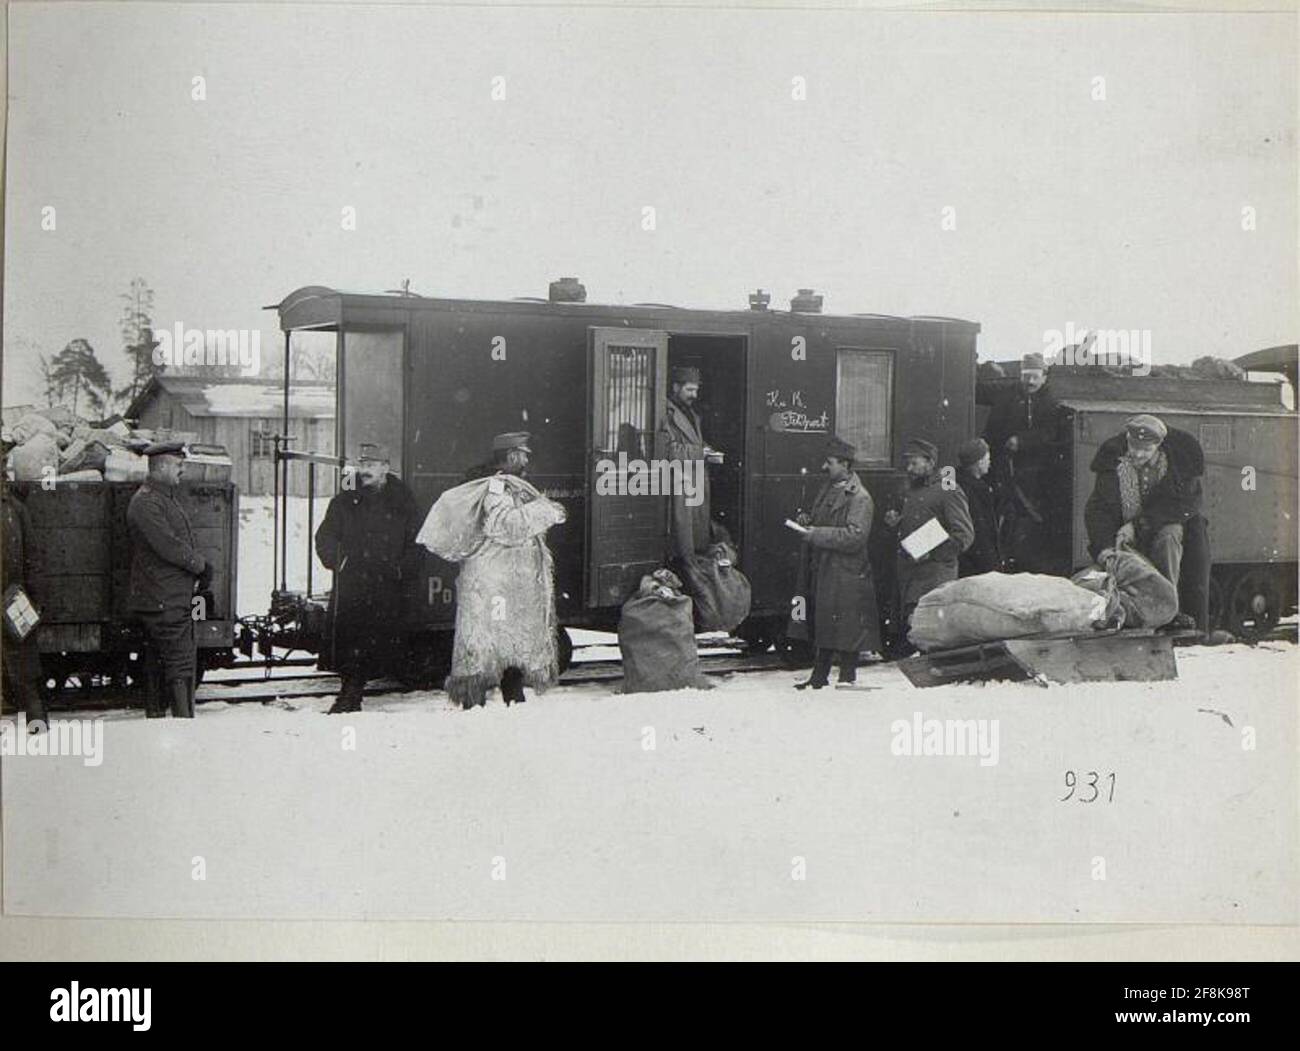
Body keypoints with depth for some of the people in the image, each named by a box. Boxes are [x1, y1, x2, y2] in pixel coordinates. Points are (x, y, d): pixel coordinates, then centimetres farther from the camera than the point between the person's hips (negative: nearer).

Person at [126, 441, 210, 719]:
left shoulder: (166, 498, 19)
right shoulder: (146, 502, -14)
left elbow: (184, 543, 23)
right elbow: (169, 547, -21)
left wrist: (200, 566, 6)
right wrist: (201, 565, -9)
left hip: (176, 599, 10)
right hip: (163, 601, -10)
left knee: (158, 662, 14)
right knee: (181, 663, -11)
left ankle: (155, 717, 20)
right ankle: (184, 720, -10)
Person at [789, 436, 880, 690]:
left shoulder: (859, 498, -14)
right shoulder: (829, 488, 14)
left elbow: (855, 536, -23)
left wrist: (816, 534, -22)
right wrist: (807, 517, 5)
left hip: (846, 574, -9)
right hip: (821, 570, 9)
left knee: (847, 629, 0)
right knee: (821, 624, 14)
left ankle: (847, 678, 11)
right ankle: (819, 676, 23)